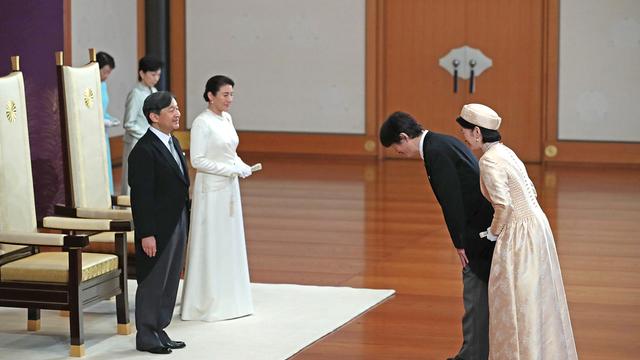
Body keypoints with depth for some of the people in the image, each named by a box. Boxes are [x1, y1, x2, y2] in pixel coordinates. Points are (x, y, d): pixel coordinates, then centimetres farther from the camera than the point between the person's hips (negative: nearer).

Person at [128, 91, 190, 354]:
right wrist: (146, 234, -21)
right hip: (158, 229, -9)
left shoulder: (172, 142, 11)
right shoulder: (144, 150, -18)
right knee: (152, 284, 2)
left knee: (170, 283, 15)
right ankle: (146, 337, 13)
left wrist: (185, 222, 17)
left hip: (177, 226, 9)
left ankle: (159, 331, 25)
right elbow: (141, 196, -19)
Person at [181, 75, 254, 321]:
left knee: (230, 243, 12)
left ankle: (227, 299, 22)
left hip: (229, 188, 8)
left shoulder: (226, 119, 9)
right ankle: (207, 303, 8)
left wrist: (242, 166, -2)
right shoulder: (202, 123, -14)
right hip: (211, 189, -8)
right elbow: (197, 160, -18)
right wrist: (230, 170, -18)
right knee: (210, 244, -1)